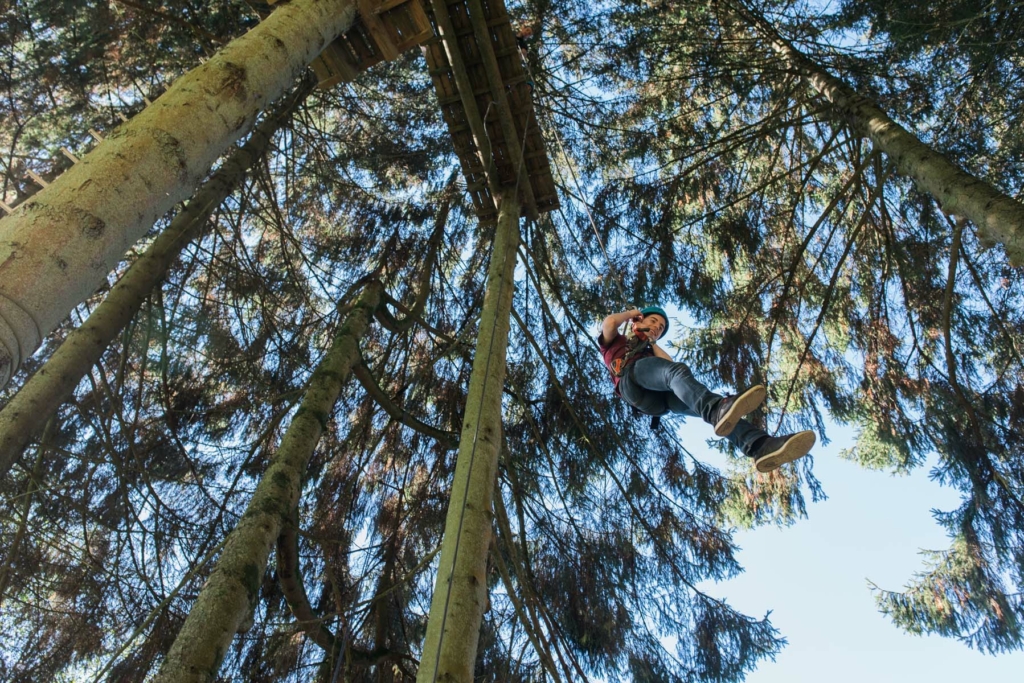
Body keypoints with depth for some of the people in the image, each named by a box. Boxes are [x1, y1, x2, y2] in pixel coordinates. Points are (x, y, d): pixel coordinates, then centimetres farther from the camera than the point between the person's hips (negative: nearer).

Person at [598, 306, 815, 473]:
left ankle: (760, 446, -48)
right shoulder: (615, 341, 35)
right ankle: (716, 409, -67)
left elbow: (670, 363, 22)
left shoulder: (649, 352, 46)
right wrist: (631, 313, 28)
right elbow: (609, 322, 10)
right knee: (677, 370, -37)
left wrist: (652, 343, 32)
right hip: (632, 380, -5)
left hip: (659, 399, 5)